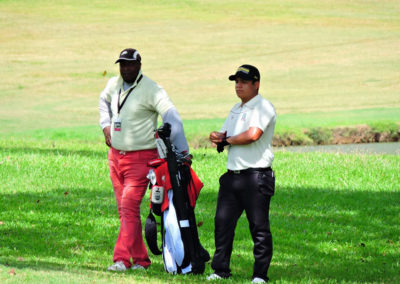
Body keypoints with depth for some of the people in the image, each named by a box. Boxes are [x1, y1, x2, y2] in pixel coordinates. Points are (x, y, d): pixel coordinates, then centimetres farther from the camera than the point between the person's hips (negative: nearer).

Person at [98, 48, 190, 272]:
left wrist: (182, 150, -30)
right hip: (116, 155, 7)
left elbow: (172, 118, -22)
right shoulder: (114, 84, 7)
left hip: (141, 158, -7)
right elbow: (104, 100, 31)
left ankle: (122, 259, -17)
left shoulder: (151, 90, -15)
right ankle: (140, 259, 15)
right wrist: (106, 125, 17)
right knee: (124, 210, 8)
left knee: (129, 207, -15)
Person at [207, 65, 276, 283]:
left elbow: (253, 134, -21)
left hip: (256, 176, -8)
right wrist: (217, 138, -4)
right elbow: (221, 136, 22)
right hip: (232, 175, 8)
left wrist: (226, 140, -6)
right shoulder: (236, 109, 21)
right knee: (222, 222, 5)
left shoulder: (263, 107, -7)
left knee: (259, 226, -4)